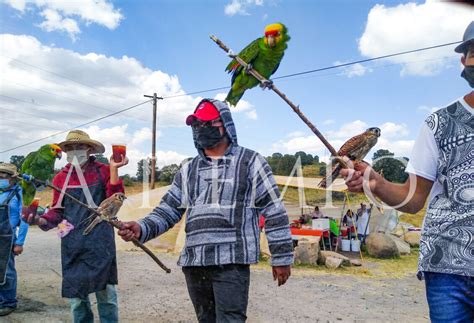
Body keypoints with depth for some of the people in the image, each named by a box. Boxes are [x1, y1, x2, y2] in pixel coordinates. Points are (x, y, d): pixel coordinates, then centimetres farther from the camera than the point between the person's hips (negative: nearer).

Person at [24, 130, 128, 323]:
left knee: (105, 291, 3)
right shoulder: (61, 178, 8)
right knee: (75, 293, 11)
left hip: (100, 242, -3)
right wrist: (41, 220, -9)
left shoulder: (103, 171, 1)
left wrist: (114, 171, -14)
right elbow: (57, 211, 11)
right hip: (72, 244, 3)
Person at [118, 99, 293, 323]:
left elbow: (274, 211, -1)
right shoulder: (188, 170, 15)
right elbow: (168, 210, 14)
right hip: (194, 264, 6)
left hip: (232, 262, -5)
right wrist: (142, 229, -6)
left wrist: (281, 258, -3)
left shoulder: (250, 162, 0)